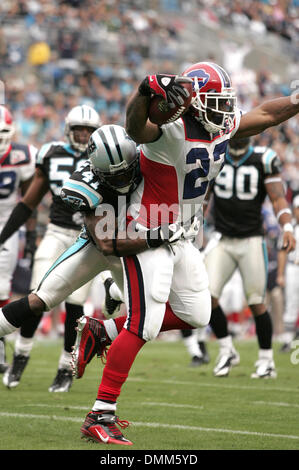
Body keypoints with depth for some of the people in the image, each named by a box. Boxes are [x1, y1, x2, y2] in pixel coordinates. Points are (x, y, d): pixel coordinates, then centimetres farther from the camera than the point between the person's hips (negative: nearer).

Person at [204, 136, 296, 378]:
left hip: (251, 240, -2)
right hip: (222, 240, 2)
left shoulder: (263, 160, -3)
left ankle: (267, 360, 13)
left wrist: (287, 227, -21)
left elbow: (278, 199, -5)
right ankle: (227, 350, 8)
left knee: (257, 303, -2)